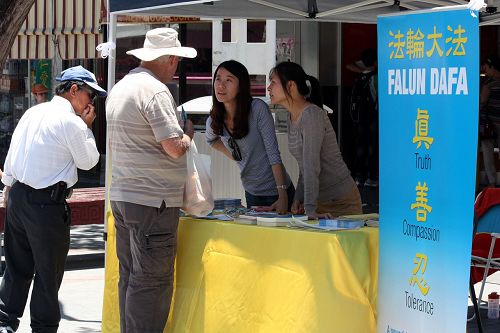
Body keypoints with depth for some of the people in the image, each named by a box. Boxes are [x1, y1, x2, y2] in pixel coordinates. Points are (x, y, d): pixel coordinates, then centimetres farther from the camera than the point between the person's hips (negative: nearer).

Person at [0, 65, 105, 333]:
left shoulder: (33, 112, 9)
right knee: (49, 271, 5)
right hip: (46, 202, -8)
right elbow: (88, 161, -2)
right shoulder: (71, 122, -14)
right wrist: (87, 127, 5)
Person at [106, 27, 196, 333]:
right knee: (152, 282, -5)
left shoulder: (121, 88, 15)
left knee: (130, 276, 15)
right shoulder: (155, 91, -15)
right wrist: (188, 132, 2)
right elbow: (175, 148, -19)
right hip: (153, 200, -9)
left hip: (122, 195, 10)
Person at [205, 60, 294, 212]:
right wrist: (236, 157, 8)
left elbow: (273, 153, -18)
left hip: (275, 193, -5)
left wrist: (282, 196, -22)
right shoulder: (213, 122, -2)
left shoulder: (258, 109, -17)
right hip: (251, 193, 5)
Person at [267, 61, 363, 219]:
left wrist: (310, 209, -30)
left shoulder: (312, 115, -19)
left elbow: (312, 164, -26)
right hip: (320, 200, 8)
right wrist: (298, 199, 2)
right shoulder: (293, 117, 9)